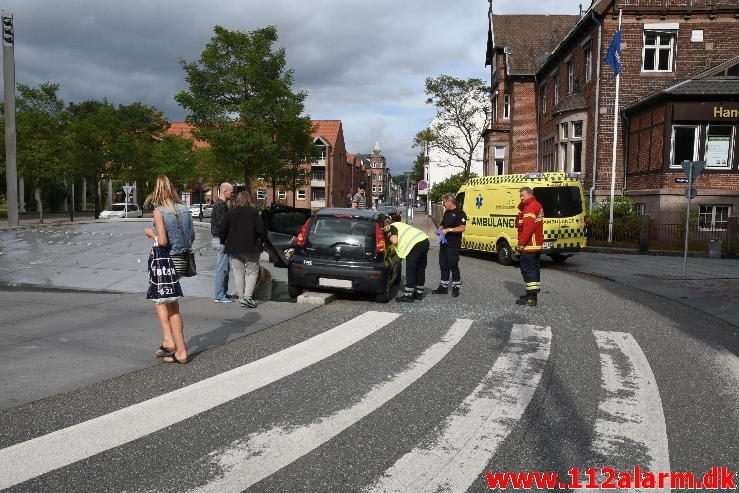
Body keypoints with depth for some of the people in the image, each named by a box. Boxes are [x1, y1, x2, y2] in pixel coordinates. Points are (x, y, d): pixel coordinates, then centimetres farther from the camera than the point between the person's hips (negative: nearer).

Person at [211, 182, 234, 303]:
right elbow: (222, 224, -22)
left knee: (224, 268, 15)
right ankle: (219, 295, 0)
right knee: (222, 268, -6)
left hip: (219, 239, 11)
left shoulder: (220, 204, 17)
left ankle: (223, 293, 23)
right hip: (221, 240, -11)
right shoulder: (221, 205, -16)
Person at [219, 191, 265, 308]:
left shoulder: (230, 212, 3)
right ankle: (247, 297, -10)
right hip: (251, 248, -2)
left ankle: (241, 297, 10)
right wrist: (260, 241, 6)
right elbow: (260, 229, -9)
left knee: (238, 273, 10)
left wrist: (224, 242, 14)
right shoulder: (254, 212, -4)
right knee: (252, 272, 4)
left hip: (234, 248, 3)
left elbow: (223, 229, 1)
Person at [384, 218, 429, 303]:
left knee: (410, 271, -2)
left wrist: (390, 237, 10)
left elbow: (394, 241, -8)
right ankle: (419, 293, 24)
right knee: (420, 269, 16)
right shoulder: (399, 224, 31)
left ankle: (408, 296, 1)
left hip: (416, 244, -9)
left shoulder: (391, 227, 6)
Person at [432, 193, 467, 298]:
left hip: (454, 245, -8)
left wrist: (448, 230, -22)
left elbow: (462, 228, -18)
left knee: (453, 266, -3)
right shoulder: (446, 213, 16)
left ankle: (456, 287, 8)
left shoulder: (459, 213, -10)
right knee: (443, 265, 11)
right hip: (444, 243, 8)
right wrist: (440, 230, 5)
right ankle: (443, 286, 20)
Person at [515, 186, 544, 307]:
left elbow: (528, 227, -24)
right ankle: (532, 294, 24)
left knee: (528, 269, -10)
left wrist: (521, 243, -23)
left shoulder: (530, 207, -15)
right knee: (534, 268, 15)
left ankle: (531, 298, -12)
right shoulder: (537, 206, 20)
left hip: (529, 246, -11)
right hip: (536, 245, 11)